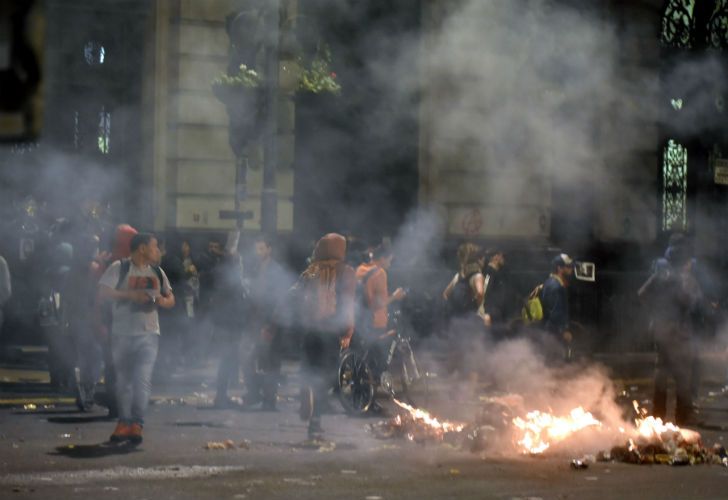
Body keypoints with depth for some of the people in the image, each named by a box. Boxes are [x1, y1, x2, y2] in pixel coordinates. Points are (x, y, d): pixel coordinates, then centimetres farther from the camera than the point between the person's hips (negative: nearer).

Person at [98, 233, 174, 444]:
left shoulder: (157, 272, 13)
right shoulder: (119, 268, -1)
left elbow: (171, 299, 17)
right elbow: (103, 292, -11)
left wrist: (163, 300, -7)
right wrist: (131, 295, -21)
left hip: (148, 334, 2)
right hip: (122, 333, -2)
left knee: (143, 379, -12)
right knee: (123, 381, 7)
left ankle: (137, 424, -14)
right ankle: (124, 423, 18)